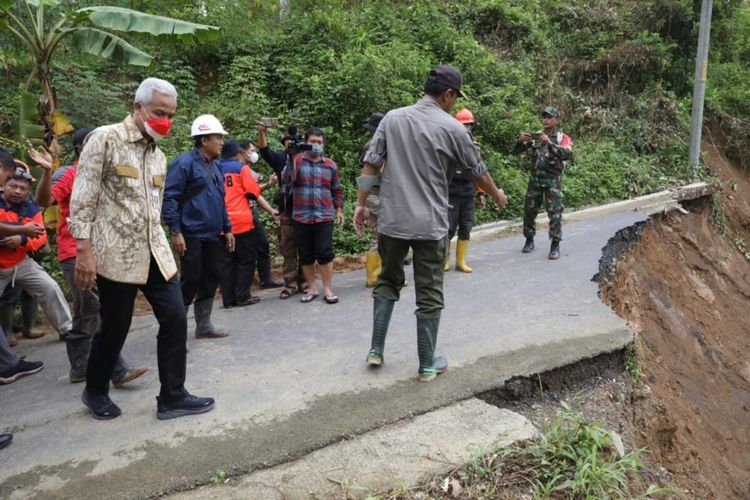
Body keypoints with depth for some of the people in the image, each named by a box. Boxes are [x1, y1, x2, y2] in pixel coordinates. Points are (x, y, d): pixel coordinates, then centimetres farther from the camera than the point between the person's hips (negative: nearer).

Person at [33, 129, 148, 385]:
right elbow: (44, 200, -22)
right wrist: (47, 172, -35)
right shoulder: (67, 174, -7)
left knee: (85, 316, 13)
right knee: (98, 313, -10)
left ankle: (80, 369, 22)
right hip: (76, 255, -8)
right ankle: (118, 371, -10)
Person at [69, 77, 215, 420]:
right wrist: (84, 250, -17)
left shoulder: (158, 156, 15)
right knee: (115, 326, 4)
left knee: (175, 318, 1)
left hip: (154, 252, 7)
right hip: (116, 253, -6)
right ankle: (95, 392, 29)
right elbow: (82, 199, -11)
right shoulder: (105, 139, -6)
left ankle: (172, 397, 11)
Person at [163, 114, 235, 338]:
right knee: (190, 282, -4)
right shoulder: (185, 163, -11)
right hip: (192, 236, -8)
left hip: (214, 236, 8)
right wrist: (176, 231, -18)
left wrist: (227, 228, 17)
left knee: (211, 280, 11)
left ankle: (204, 325, 23)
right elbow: (169, 197, -14)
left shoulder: (215, 166, 15)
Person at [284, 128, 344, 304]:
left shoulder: (330, 165, 9)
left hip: (324, 217, 0)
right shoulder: (296, 160, 4)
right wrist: (292, 158, -20)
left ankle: (328, 289, 5)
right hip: (301, 217, 0)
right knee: (305, 255, 7)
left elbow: (336, 190, 16)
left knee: (325, 253, -4)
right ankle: (312, 288, 18)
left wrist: (339, 209, 10)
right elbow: (287, 179, -13)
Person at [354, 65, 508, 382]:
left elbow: (370, 165, 1)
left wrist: (361, 204, 9)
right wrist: (497, 195, 25)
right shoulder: (452, 128, -5)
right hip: (430, 225, -3)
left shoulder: (393, 119, 3)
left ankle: (376, 350, 21)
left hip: (392, 221, 3)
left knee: (388, 282, 21)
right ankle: (428, 364, 17)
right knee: (429, 295, 7)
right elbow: (477, 172, 7)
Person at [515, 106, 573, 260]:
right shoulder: (535, 136, 7)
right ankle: (529, 240, 22)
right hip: (534, 180, 4)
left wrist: (550, 143, -34)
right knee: (529, 211, 7)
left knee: (555, 213, -7)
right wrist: (520, 141, -21)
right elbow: (516, 151, 1)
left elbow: (568, 154, -22)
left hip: (553, 181, -4)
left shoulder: (562, 138, -3)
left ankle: (555, 245, 1)